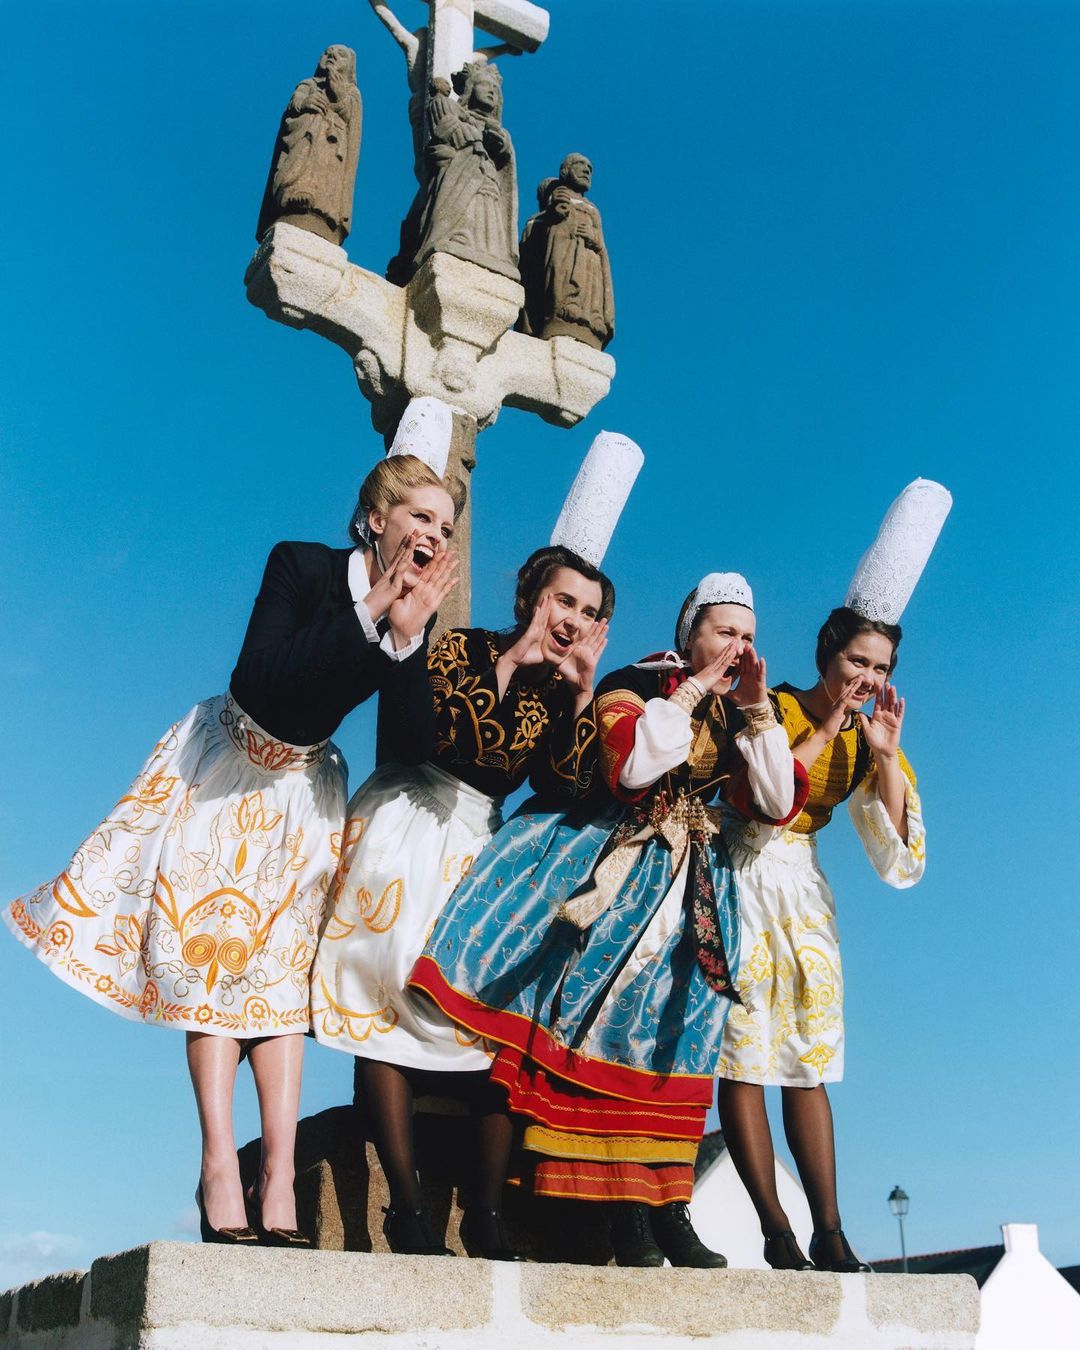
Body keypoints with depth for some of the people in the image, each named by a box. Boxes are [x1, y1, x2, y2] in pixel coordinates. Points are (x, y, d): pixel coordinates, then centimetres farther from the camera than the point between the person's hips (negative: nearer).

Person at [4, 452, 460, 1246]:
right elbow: (257, 682, -31)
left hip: (304, 788, 3)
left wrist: (406, 638, -30)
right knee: (213, 954, -9)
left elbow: (416, 749, -17)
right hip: (228, 770, -3)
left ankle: (280, 1178, -9)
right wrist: (368, 613, -32)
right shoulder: (302, 566, -18)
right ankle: (220, 1165, -10)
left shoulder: (415, 615, -8)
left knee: (282, 968, -4)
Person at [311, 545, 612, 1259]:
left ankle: (487, 1210, 1)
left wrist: (580, 696, -8)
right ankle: (408, 1209, -6)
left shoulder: (560, 691, 9)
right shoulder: (464, 648, -4)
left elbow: (558, 791, -1)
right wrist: (509, 664, -18)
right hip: (408, 822, -5)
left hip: (482, 843, 5)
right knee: (395, 998, -9)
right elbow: (435, 734, -20)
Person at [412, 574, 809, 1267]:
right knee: (613, 1008, -14)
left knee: (672, 1022, -1)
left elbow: (778, 804, 4)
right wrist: (694, 688, -14)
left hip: (692, 884, 5)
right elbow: (632, 765, -21)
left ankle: (668, 1211, -1)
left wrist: (756, 707, -4)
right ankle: (627, 1214, -10)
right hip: (616, 866, -4)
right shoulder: (629, 685, -3)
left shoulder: (735, 714, 12)